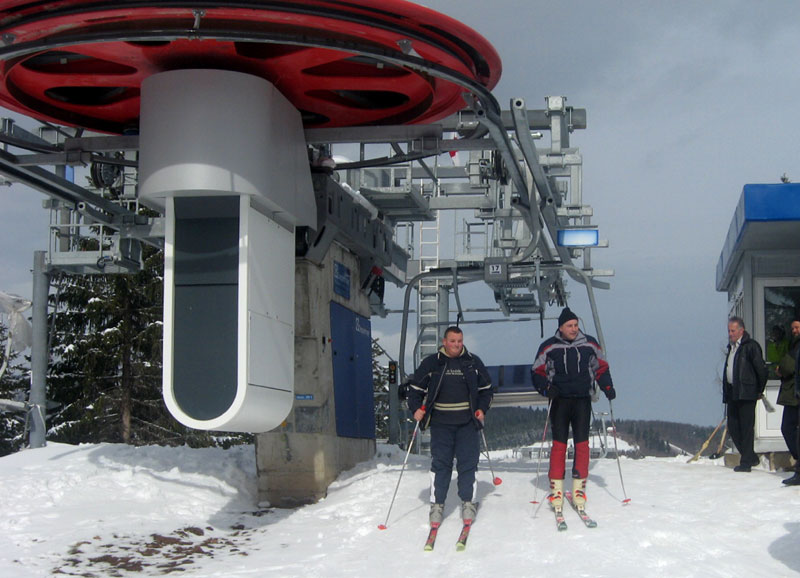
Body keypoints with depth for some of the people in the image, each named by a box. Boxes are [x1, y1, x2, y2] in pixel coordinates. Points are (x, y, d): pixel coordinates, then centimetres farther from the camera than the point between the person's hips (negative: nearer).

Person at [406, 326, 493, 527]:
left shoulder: (473, 362, 7)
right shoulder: (431, 363, 3)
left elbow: (486, 388, 16)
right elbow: (415, 387, 9)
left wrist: (482, 409, 4)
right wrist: (416, 408, -5)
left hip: (468, 423, 1)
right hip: (441, 423, -1)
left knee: (468, 463, 0)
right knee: (440, 463, -1)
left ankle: (468, 503, 8)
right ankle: (437, 504, 5)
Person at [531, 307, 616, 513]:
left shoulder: (590, 344, 7)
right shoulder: (549, 347, 1)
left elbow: (601, 368, 16)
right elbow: (537, 372, 6)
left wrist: (607, 387, 1)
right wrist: (546, 388, -12)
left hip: (582, 401, 2)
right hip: (559, 401, -1)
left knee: (582, 444, -2)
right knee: (559, 444, -5)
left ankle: (579, 489, 3)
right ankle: (556, 490, -1)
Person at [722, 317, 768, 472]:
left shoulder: (751, 346, -8)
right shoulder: (731, 347, 18)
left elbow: (761, 369, -8)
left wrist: (760, 390, -2)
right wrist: (727, 392, 17)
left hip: (746, 393, -8)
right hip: (732, 393, 8)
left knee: (746, 427, -5)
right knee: (733, 427, 7)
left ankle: (746, 462, -2)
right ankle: (751, 457, 19)